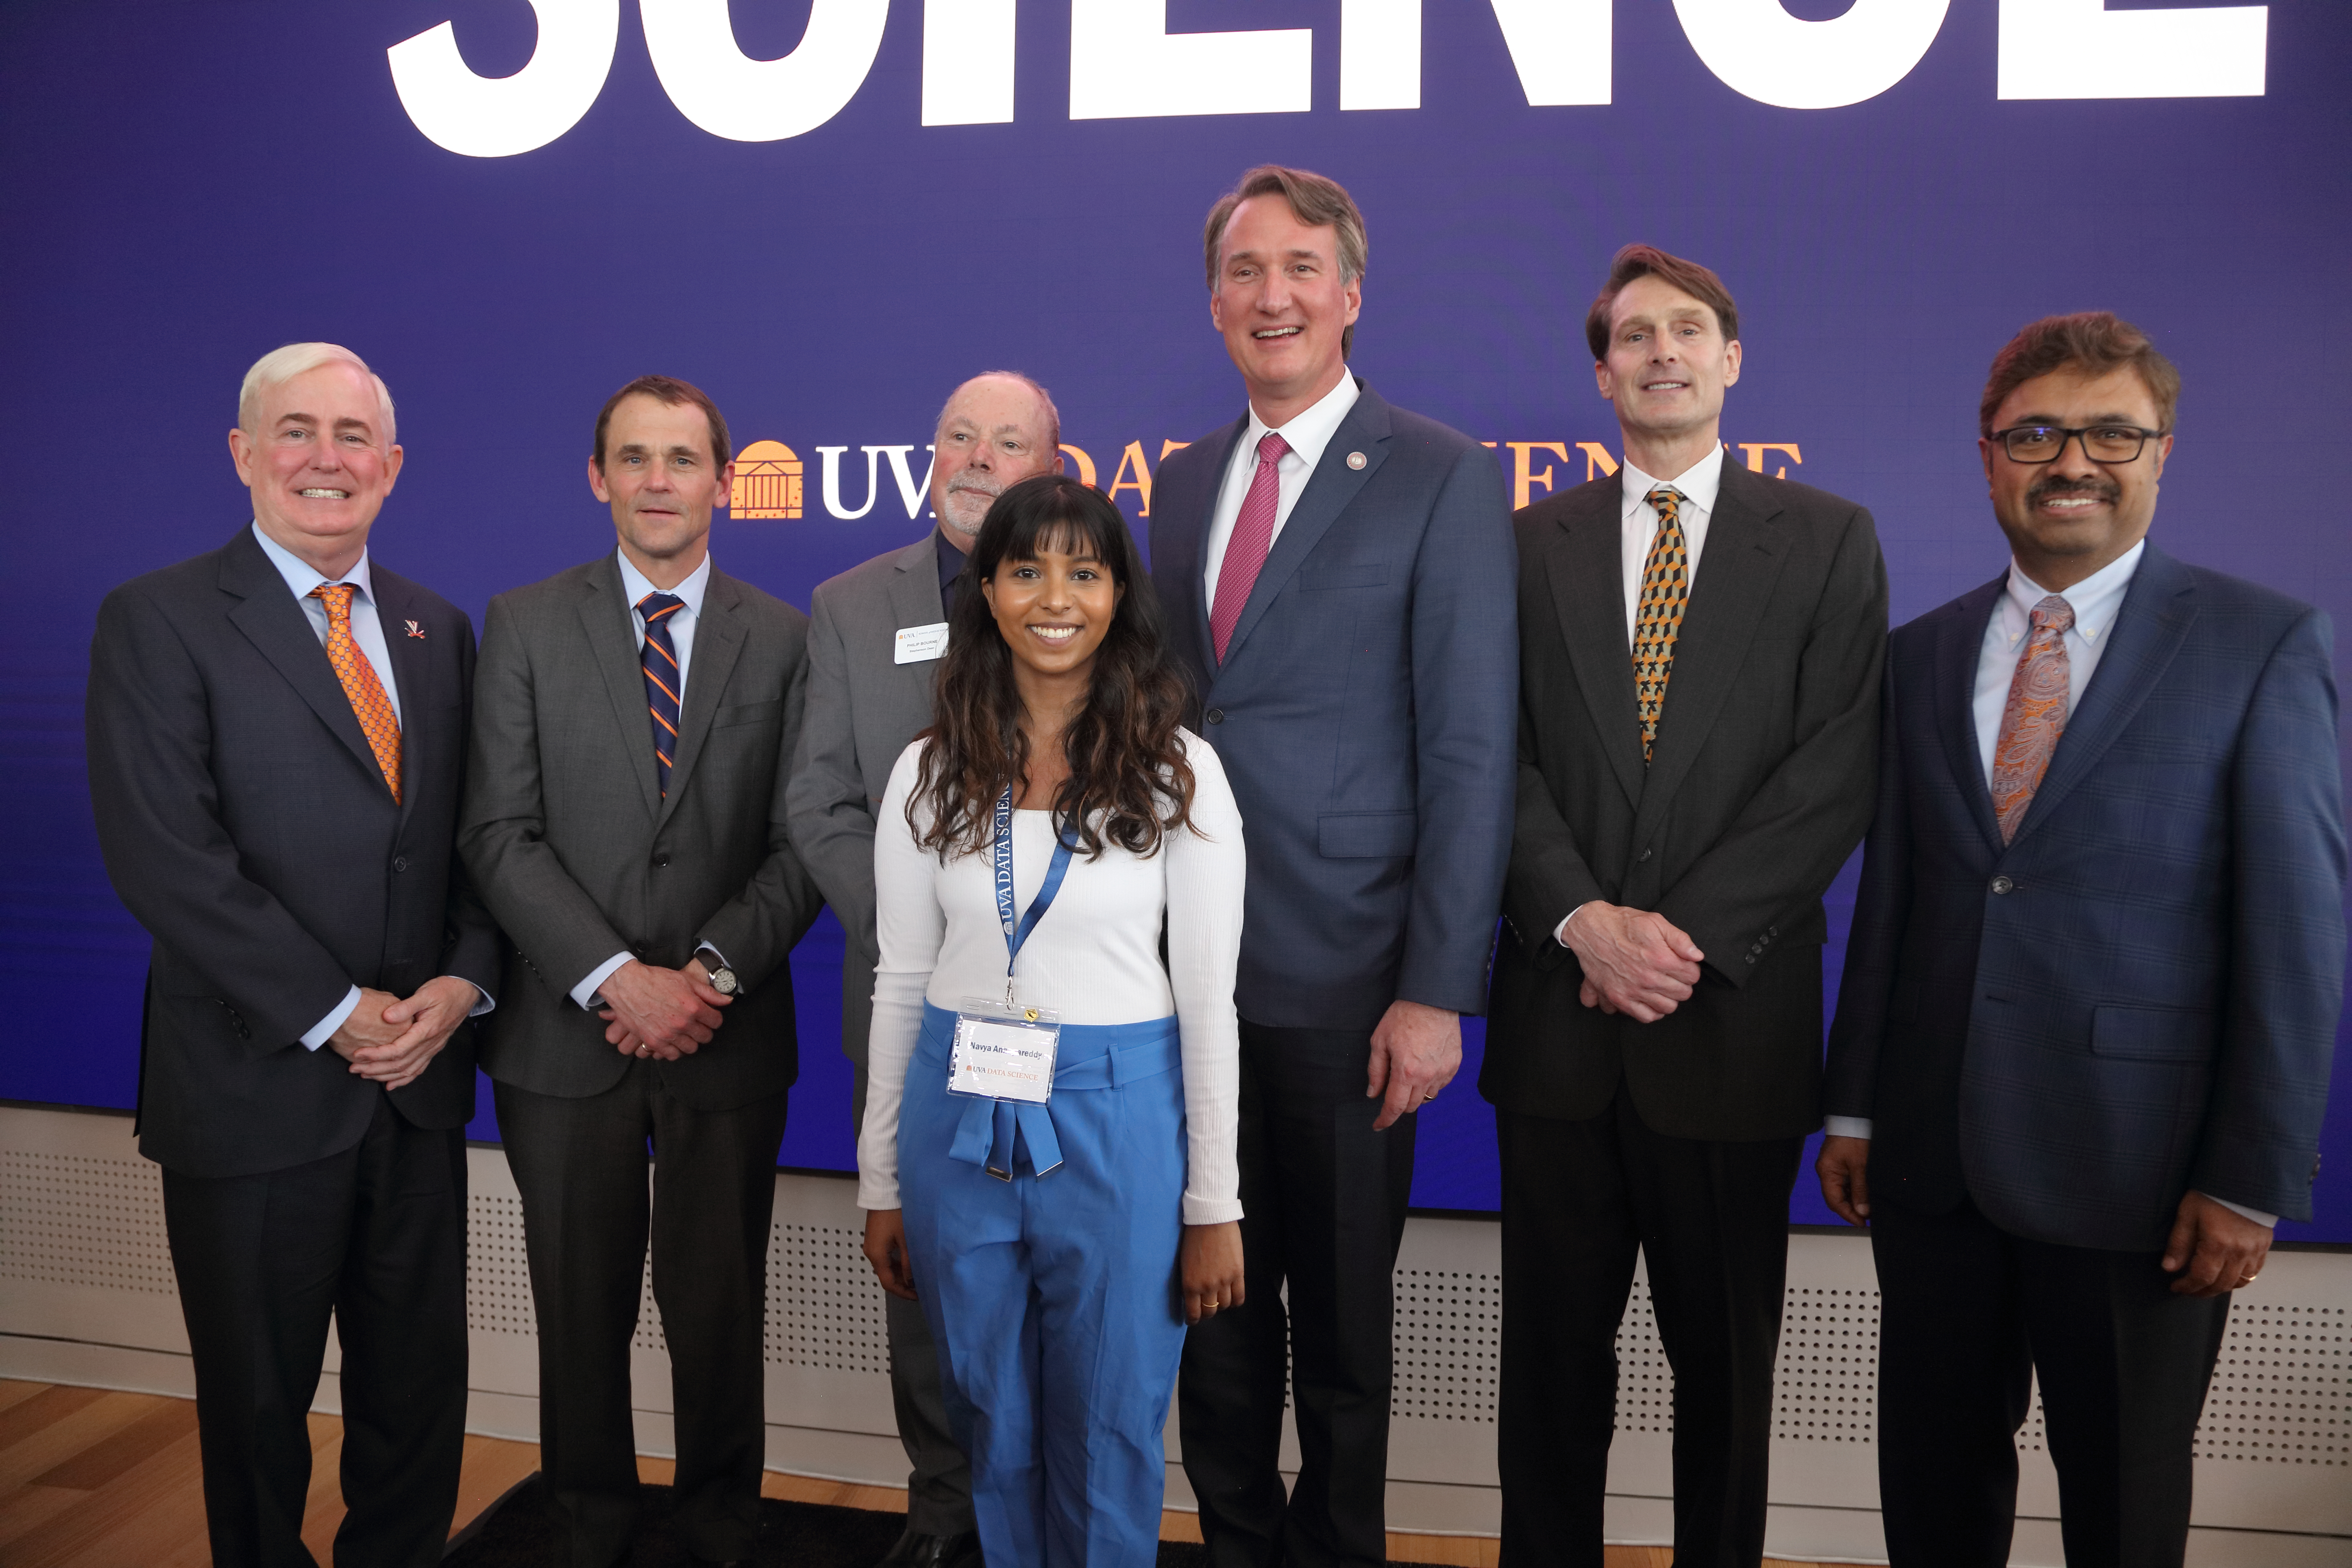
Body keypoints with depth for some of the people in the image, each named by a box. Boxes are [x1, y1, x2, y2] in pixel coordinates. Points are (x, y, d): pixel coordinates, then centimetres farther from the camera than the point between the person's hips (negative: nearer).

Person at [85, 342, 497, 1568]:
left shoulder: (439, 629, 9)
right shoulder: (157, 620, -7)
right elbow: (166, 858, -15)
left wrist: (465, 980, -8)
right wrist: (334, 1012, -17)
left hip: (418, 1081, 4)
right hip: (257, 1087, -4)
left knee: (418, 1392, 16)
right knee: (258, 1404, 14)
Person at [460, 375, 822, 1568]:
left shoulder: (784, 640, 4)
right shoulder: (525, 624, 3)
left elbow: (800, 842, 0)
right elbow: (500, 833, -5)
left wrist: (713, 970, -13)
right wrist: (618, 977, -14)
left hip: (728, 1031, 0)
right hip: (567, 1030, 0)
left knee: (717, 1303, 10)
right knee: (581, 1310, 13)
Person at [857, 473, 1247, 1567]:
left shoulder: (1177, 772, -6)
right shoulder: (929, 773, 1)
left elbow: (1207, 996, -4)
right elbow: (901, 982, 6)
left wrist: (1213, 1204, -3)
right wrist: (881, 1181, 8)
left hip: (1117, 1120, -2)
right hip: (961, 1122, 2)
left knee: (1109, 1433, 11)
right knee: (991, 1427, 16)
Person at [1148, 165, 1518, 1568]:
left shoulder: (1444, 479, -5)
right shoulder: (1185, 479, 12)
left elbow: (1471, 755, -10)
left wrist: (1438, 990, -14)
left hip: (1342, 981, -5)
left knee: (1342, 1320, 12)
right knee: (1214, 1308, 17)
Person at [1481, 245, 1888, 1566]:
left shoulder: (1828, 541, 4)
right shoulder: (1532, 544, 8)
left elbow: (1837, 774, -6)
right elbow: (1504, 756, 1)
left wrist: (1683, 931, -14)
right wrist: (1583, 920, -13)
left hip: (1735, 1017, -1)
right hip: (1557, 1012, 2)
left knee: (1725, 1356, 12)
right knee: (1554, 1345, 13)